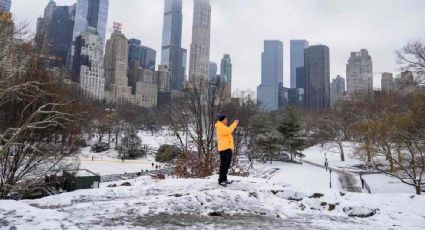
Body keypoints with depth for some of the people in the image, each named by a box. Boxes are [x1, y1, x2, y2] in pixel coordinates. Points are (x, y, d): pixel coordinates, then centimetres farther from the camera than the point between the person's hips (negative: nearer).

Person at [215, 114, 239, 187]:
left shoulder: (223, 127, 23)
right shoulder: (220, 126, -9)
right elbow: (228, 131, -24)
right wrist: (235, 123, -17)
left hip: (228, 148, 10)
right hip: (224, 148, -10)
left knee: (227, 164, 11)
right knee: (223, 164, -10)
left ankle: (224, 179, 18)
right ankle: (221, 180, -6)